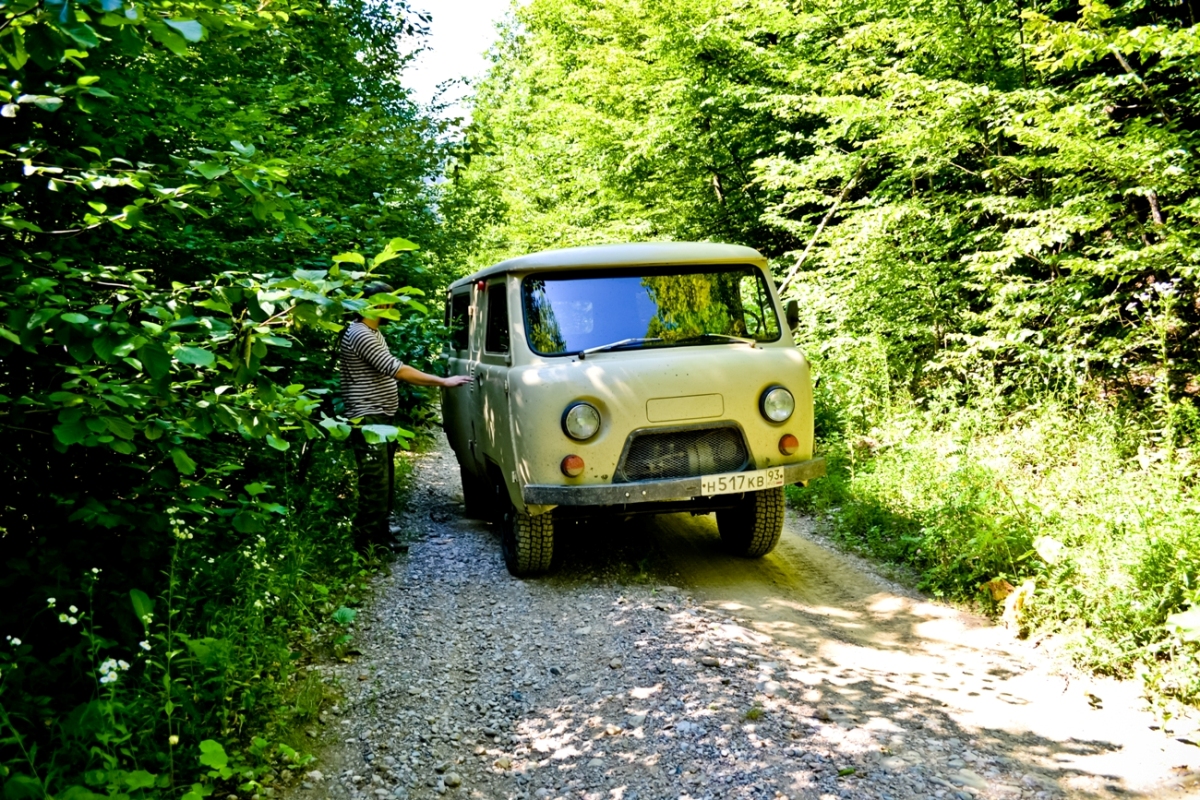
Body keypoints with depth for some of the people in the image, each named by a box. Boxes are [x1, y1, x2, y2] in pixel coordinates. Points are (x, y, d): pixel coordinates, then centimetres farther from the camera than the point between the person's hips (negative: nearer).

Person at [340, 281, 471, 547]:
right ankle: (368, 541, -3)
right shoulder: (360, 335, -19)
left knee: (385, 477, 17)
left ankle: (381, 529, 27)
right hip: (368, 419, -11)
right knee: (375, 481, -9)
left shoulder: (372, 332, 15)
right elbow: (397, 370, -24)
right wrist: (443, 381, -21)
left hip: (381, 417, 11)